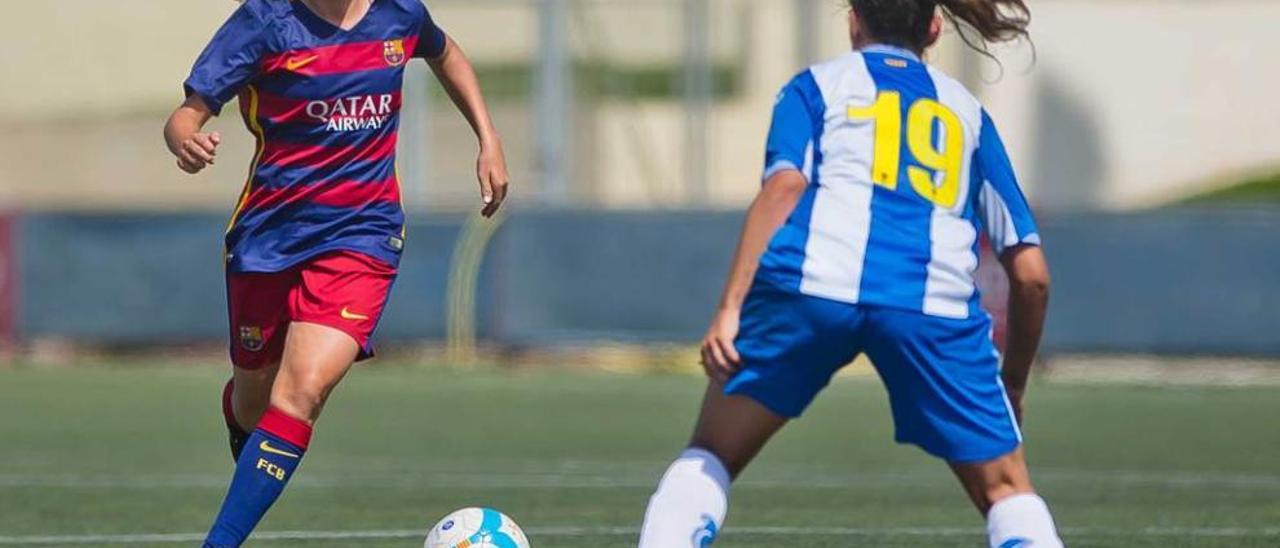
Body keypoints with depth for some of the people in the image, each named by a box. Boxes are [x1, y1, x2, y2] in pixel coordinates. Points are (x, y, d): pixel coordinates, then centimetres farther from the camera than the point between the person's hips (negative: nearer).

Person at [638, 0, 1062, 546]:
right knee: (1006, 490, 13)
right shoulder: (968, 112, 29)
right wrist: (1013, 387, 34)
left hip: (813, 281, -1)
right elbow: (1031, 273, 23)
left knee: (711, 456, 13)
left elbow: (785, 184, 0)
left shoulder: (817, 86, 22)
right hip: (937, 303, 1)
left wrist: (730, 307, -5)